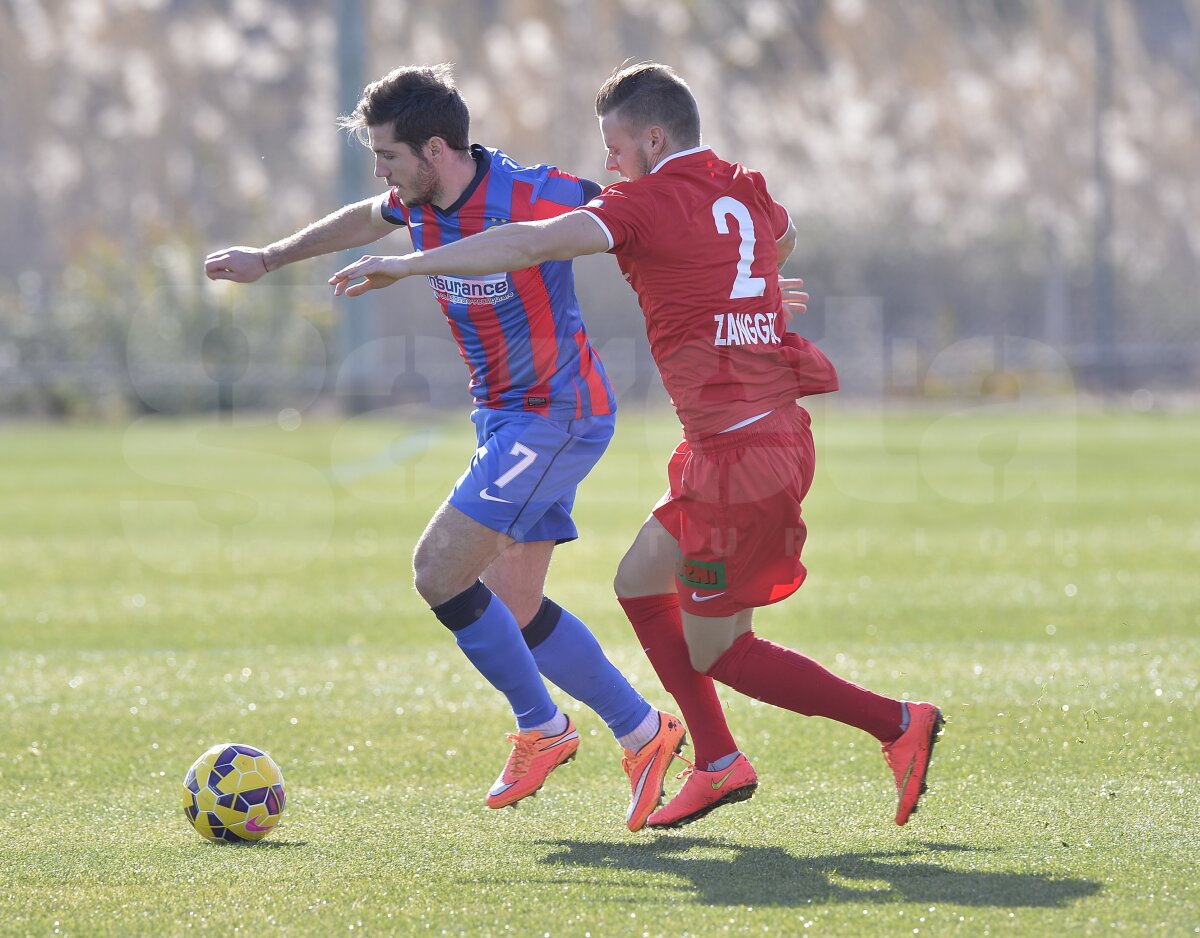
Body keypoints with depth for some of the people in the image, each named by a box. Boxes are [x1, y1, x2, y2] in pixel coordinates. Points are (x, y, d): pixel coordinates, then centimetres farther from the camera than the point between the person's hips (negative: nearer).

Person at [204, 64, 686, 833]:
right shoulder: (420, 202, 0)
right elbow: (365, 220, 24)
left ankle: (541, 727, 2)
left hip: (557, 416, -8)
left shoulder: (532, 199, -23)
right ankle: (644, 733, 17)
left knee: (439, 570, -13)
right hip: (504, 416, 8)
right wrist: (271, 258, 33)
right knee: (511, 609, 7)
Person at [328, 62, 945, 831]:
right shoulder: (748, 195, 11)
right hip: (776, 429, 9)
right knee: (640, 581, 19)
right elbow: (784, 238, 36)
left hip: (742, 454, -9)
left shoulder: (649, 204, -12)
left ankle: (899, 725, 1)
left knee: (715, 652, 3)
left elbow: (532, 244, -21)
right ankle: (718, 762, 20)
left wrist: (408, 267, -18)